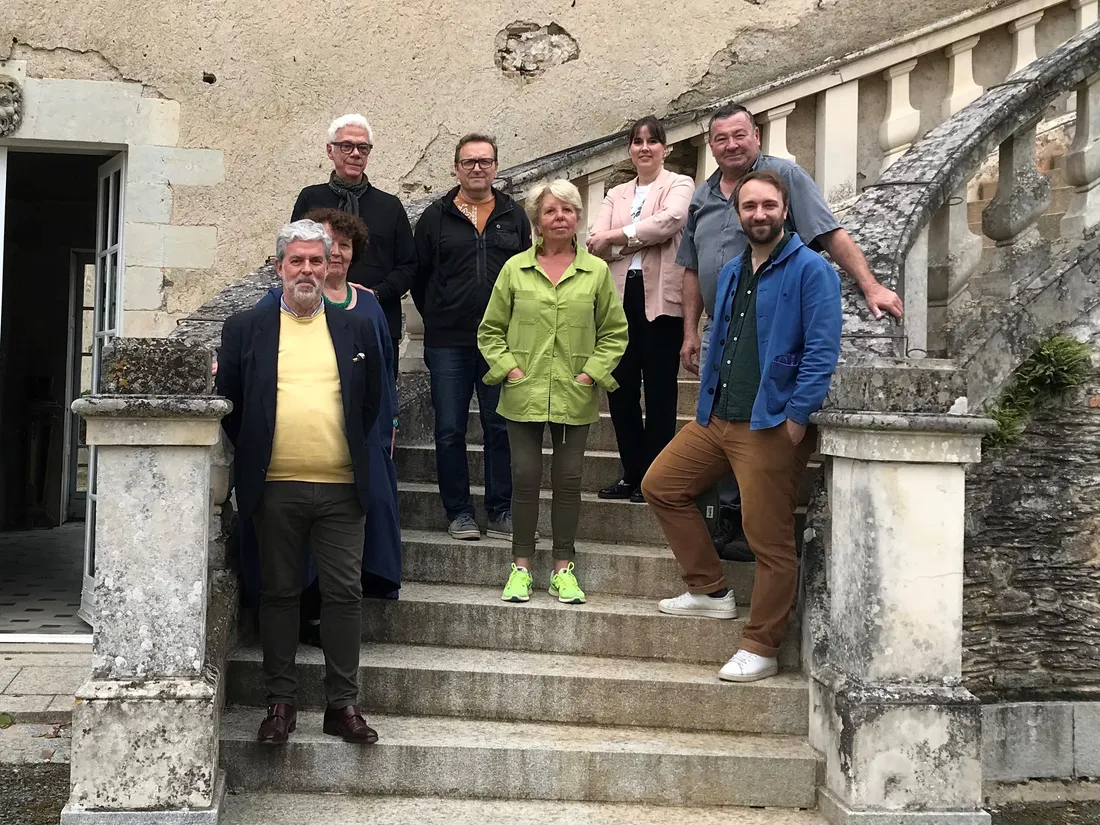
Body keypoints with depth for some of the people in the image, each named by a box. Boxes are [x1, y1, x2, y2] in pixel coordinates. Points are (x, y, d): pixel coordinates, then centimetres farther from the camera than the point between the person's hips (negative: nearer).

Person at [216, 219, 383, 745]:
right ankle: (280, 702, 16)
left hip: (341, 487, 1)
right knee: (278, 593, 6)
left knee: (345, 593, 1)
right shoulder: (245, 328, 7)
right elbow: (228, 399, 10)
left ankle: (343, 703, 10)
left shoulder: (357, 329, 11)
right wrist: (253, 455, 8)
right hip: (274, 489, 0)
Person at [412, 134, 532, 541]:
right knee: (449, 431, 3)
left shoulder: (515, 217, 9)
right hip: (448, 343, 0)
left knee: (501, 428, 4)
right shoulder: (435, 217, 6)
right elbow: (419, 275, 10)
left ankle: (500, 511, 13)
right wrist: (439, 319, 9)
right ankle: (459, 511, 13)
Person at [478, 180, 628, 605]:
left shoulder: (596, 271, 3)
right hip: (524, 394, 0)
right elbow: (490, 330, 8)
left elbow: (615, 331, 9)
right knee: (525, 477, 1)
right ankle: (521, 566, 13)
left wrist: (593, 371, -3)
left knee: (568, 479, 4)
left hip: (574, 397, 0)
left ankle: (564, 568, 14)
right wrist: (507, 368, -4)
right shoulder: (515, 268, 3)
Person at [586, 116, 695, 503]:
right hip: (621, 296, 5)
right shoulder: (616, 195, 19)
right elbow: (595, 242, 3)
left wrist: (615, 236, -10)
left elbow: (668, 222, -17)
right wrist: (643, 237, -10)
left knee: (659, 390, -1)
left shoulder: (679, 185, 5)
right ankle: (632, 474, 16)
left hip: (659, 298, -5)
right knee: (621, 388, 6)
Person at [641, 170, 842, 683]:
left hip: (771, 428, -8)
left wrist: (797, 418, -18)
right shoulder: (731, 273, 15)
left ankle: (761, 649, 11)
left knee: (770, 541, -3)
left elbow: (822, 351, -15)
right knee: (660, 486, 13)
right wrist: (704, 406, 15)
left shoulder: (810, 270, -8)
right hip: (715, 420, 8)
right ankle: (710, 591, 23)